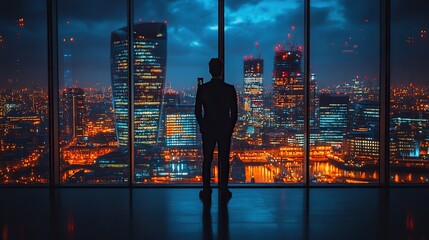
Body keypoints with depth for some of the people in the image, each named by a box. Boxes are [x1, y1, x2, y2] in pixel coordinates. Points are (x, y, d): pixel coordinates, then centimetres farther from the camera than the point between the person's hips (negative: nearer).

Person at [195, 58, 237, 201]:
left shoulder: (202, 89, -7)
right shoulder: (230, 89, -8)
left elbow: (198, 111, -1)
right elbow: (234, 112, -3)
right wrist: (230, 128, 10)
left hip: (207, 130, 1)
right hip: (225, 130, -1)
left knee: (207, 160, 8)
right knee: (224, 161, 6)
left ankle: (206, 191, 11)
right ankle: (224, 191, 10)